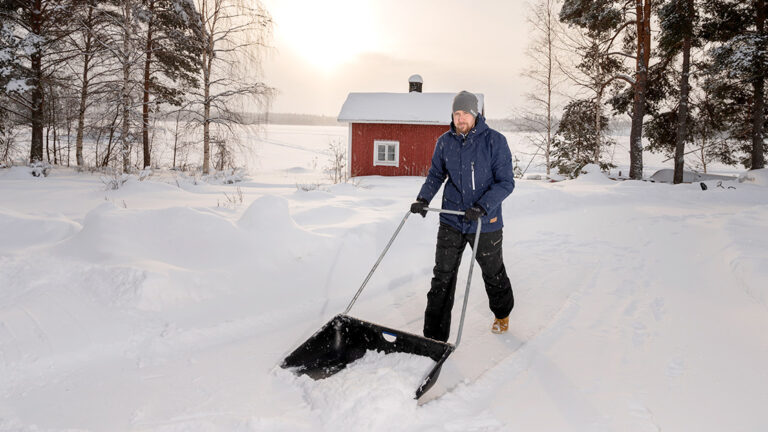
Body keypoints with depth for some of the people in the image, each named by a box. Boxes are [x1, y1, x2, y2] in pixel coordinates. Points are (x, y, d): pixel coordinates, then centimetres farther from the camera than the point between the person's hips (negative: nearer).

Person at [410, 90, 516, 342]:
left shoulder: (495, 141, -11)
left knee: (493, 274, 17)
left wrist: (482, 206, -26)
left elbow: (506, 182, -12)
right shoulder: (445, 142, 1)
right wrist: (423, 199, -5)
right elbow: (435, 175, 13)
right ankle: (434, 337, 7)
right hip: (451, 222, 3)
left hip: (485, 223, -2)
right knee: (442, 277, -1)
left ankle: (502, 315, 46)